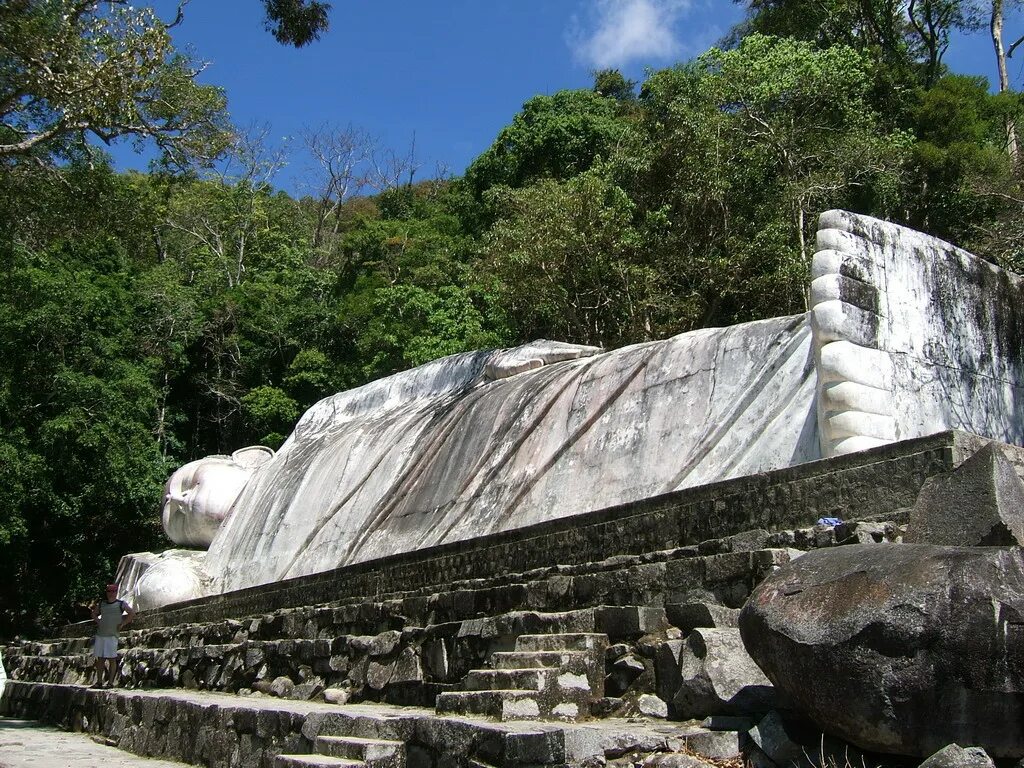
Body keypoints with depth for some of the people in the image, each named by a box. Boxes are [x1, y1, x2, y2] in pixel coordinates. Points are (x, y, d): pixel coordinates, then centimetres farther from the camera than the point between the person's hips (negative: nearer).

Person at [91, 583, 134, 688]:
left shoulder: (121, 604, 0)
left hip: (111, 636, -5)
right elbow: (94, 614, 28)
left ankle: (110, 682, -1)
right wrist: (98, 622, 12)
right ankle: (99, 681, 13)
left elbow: (132, 613, -7)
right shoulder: (101, 603, 13)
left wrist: (122, 624, -9)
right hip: (100, 635, 5)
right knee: (100, 659, 7)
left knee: (112, 659, -4)